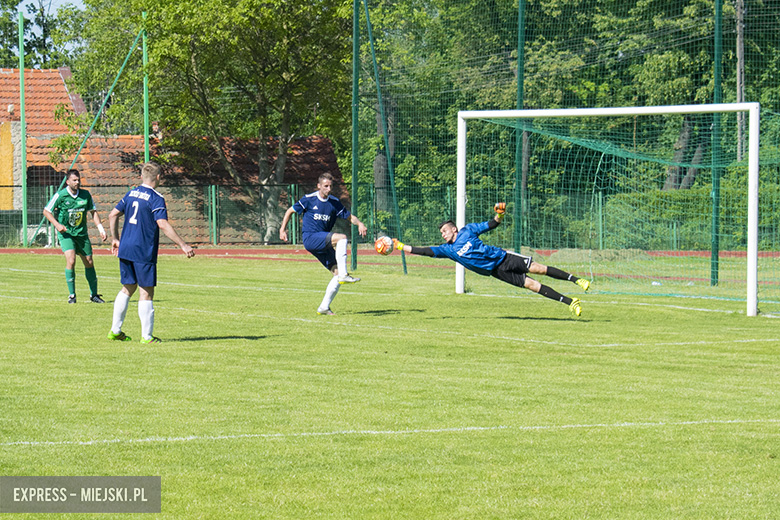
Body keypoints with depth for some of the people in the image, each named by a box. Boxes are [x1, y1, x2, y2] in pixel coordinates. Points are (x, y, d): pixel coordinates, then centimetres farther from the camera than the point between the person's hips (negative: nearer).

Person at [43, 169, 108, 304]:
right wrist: (57, 225, -18)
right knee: (71, 260, -21)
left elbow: (93, 211, 10)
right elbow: (46, 211, -4)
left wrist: (101, 229, 1)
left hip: (82, 232, 4)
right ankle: (71, 295, -9)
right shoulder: (60, 195, -12)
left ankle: (94, 294, 22)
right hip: (66, 233, -4)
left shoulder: (85, 195, -2)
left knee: (89, 262, 7)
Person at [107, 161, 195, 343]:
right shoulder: (155, 198, -11)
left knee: (128, 288, 17)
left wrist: (115, 239, 28)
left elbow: (113, 215, 17)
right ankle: (147, 336, 0)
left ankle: (115, 330, 18)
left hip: (125, 249, 7)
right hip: (144, 252, -7)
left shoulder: (131, 193, 11)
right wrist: (183, 245, -20)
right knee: (146, 292, -1)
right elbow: (163, 224, -21)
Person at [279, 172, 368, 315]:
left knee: (337, 272, -6)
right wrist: (282, 230, 2)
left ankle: (324, 307, 2)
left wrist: (360, 224, -8)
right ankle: (344, 275, -32)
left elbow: (349, 216, 14)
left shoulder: (334, 203, 9)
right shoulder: (309, 199, -2)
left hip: (323, 243, 6)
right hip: (310, 238, -6)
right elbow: (290, 211, 8)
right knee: (341, 238, -27)